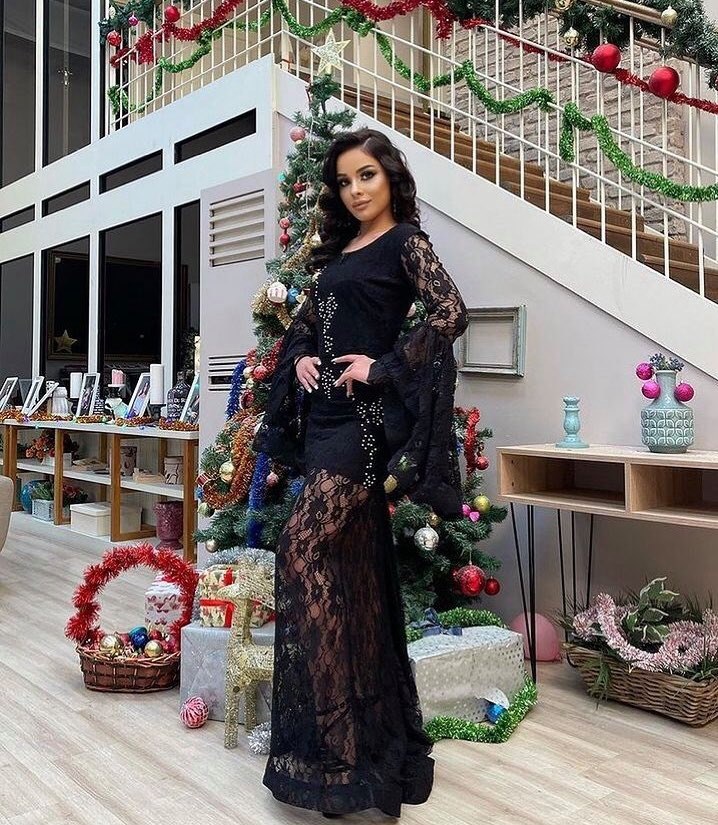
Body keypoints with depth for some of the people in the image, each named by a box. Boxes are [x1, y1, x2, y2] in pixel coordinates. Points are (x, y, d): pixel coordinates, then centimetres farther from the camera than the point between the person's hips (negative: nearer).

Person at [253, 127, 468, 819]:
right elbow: (304, 323, 25)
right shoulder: (338, 250, 19)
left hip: (366, 413, -8)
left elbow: (450, 314, -16)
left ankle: (330, 739, -3)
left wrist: (384, 367, -15)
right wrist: (300, 359, 5)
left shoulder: (404, 241, -2)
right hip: (326, 412, 8)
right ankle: (376, 730, 23)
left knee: (303, 550, -14)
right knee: (350, 565, 10)